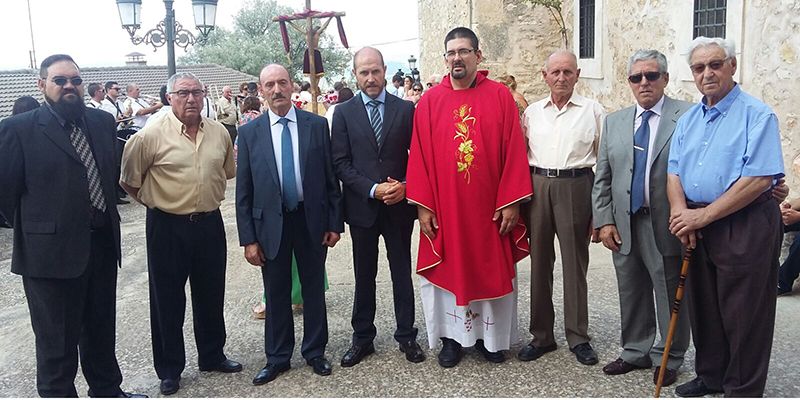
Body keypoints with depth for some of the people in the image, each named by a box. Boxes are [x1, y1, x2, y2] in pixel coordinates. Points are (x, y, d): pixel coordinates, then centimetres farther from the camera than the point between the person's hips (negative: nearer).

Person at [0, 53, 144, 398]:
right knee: (57, 342, 10)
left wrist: (106, 218, 10)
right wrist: (34, 227, 0)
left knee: (102, 330, 21)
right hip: (52, 251, -5)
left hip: (102, 244, 5)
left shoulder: (102, 122, 5)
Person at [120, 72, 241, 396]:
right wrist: (155, 200, 5)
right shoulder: (151, 135, -11)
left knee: (211, 296, 15)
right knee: (167, 300, 8)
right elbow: (128, 180, -1)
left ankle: (212, 356, 34)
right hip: (167, 227, -4)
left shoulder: (219, 132, 2)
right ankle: (169, 369, 24)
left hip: (210, 224, 4)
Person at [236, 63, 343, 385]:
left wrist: (334, 223, -1)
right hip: (270, 224, 0)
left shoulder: (317, 125, -1)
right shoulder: (249, 132, -2)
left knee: (314, 289, 12)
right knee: (276, 293, 12)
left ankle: (315, 352, 30)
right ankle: (277, 358, 28)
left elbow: (330, 178, 1)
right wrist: (248, 238, -4)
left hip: (312, 220, 0)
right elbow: (243, 191, -1)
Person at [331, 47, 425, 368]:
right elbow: (340, 162, -4)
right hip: (362, 206, 0)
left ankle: (406, 336, 24)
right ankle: (362, 338, 24)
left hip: (399, 205, 0)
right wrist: (373, 189, -14)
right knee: (364, 277, 11)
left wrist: (406, 186, -13)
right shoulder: (344, 112, 1)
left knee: (402, 274, 10)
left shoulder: (406, 109, 2)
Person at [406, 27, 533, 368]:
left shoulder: (500, 96, -1)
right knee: (447, 270, 9)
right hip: (444, 209, 1)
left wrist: (510, 202, -9)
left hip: (490, 208, 0)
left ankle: (491, 335, 28)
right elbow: (419, 155, -1)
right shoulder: (430, 102, 1)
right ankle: (452, 336, 25)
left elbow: (513, 151, -4)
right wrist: (423, 206, -6)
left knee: (491, 270, 10)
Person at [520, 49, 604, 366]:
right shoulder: (532, 112, 11)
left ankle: (578, 337, 17)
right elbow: (521, 155, 13)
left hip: (576, 187, -2)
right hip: (537, 186, 3)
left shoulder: (593, 110, 4)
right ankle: (541, 335, 19)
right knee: (539, 261, 8)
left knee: (575, 262, 4)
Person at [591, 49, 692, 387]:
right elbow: (602, 177, 9)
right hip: (624, 224, 4)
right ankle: (636, 351, 32)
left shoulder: (689, 117, -4)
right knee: (632, 294, 16)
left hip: (667, 226, -4)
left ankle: (669, 358, 27)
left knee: (671, 294, 9)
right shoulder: (614, 122, 10)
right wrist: (604, 220, 1)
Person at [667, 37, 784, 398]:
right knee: (703, 308, 16)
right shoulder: (688, 119, 12)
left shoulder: (757, 115, -9)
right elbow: (674, 171, 8)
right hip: (696, 228, 7)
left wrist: (703, 216, -19)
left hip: (745, 228, -6)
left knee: (743, 316, 3)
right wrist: (680, 212, -11)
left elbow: (760, 178, -19)